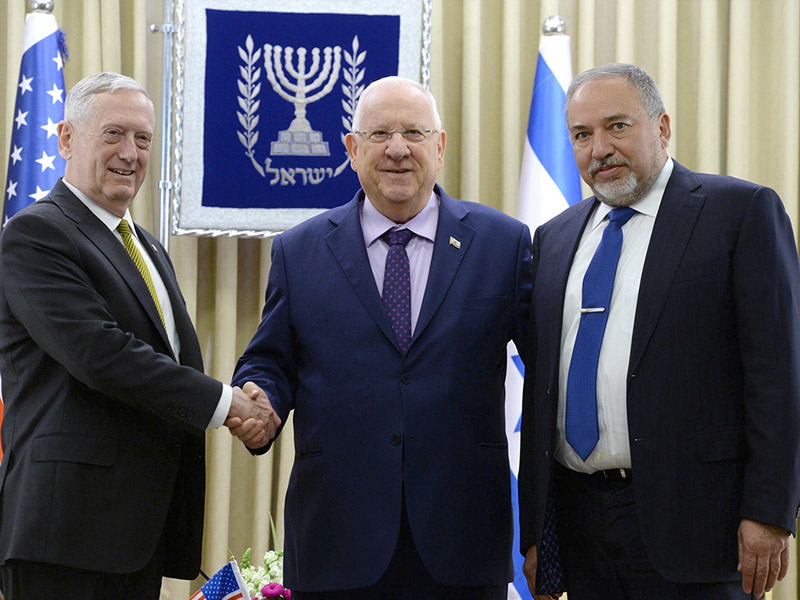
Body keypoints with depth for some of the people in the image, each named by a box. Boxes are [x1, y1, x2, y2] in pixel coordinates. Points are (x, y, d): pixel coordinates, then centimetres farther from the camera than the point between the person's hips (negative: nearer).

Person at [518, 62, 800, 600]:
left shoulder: (742, 211, -2)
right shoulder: (555, 238, 15)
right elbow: (540, 385, 15)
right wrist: (535, 530, 12)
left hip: (688, 517, -5)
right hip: (579, 516, 5)